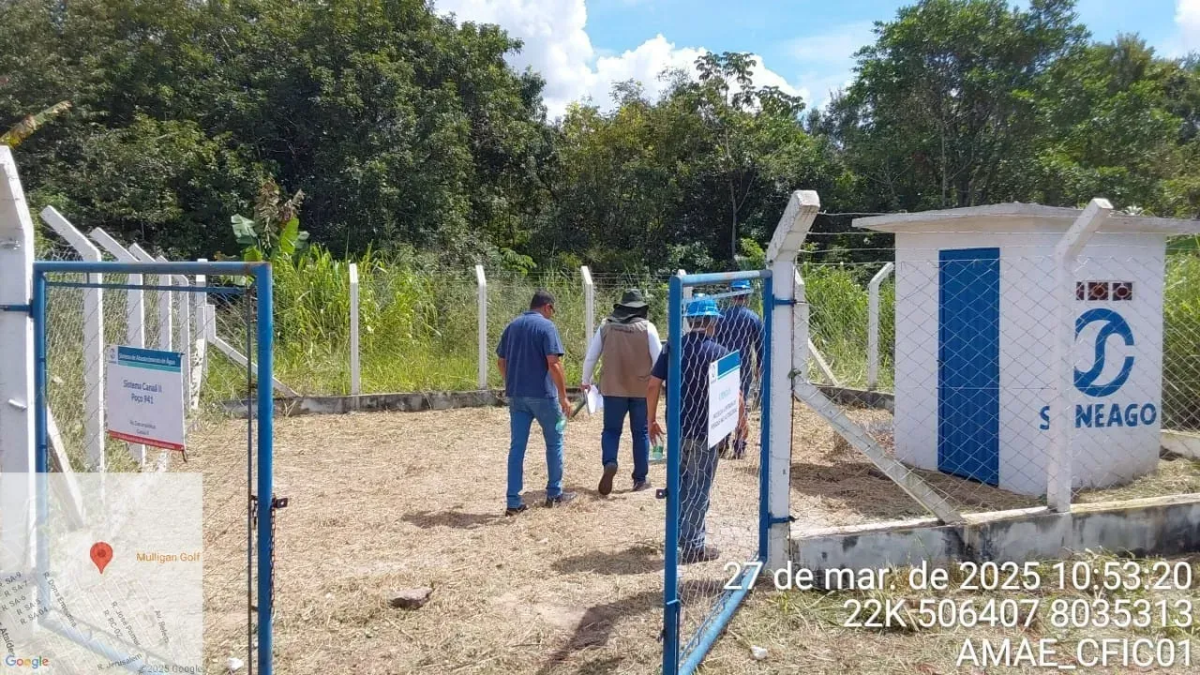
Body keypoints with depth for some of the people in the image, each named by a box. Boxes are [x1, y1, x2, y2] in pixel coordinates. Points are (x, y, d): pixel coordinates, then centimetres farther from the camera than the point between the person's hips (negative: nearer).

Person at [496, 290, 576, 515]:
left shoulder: (512, 326, 11)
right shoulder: (546, 326, -9)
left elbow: (501, 361, 15)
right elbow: (554, 363, -16)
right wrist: (563, 395, -12)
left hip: (516, 395, 5)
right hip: (542, 394, -5)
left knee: (517, 446, 5)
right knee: (554, 441, 13)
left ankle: (513, 501, 3)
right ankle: (554, 494, 21)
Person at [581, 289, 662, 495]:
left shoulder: (606, 326, 1)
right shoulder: (647, 327, -6)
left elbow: (590, 357, 5)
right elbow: (659, 359, -5)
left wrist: (586, 381, 19)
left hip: (613, 387, 1)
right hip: (642, 388, -1)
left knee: (611, 429, 12)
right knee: (641, 433, 11)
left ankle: (609, 462, -14)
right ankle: (640, 479, 15)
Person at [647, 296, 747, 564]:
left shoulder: (672, 348, 0)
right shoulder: (717, 352, -11)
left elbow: (652, 386, -2)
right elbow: (734, 394, -12)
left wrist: (651, 420, 9)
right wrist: (741, 418, 7)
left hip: (677, 428, 5)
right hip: (704, 431, -4)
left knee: (680, 482, 21)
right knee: (699, 488, 6)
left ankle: (681, 535, 32)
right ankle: (693, 546, 12)